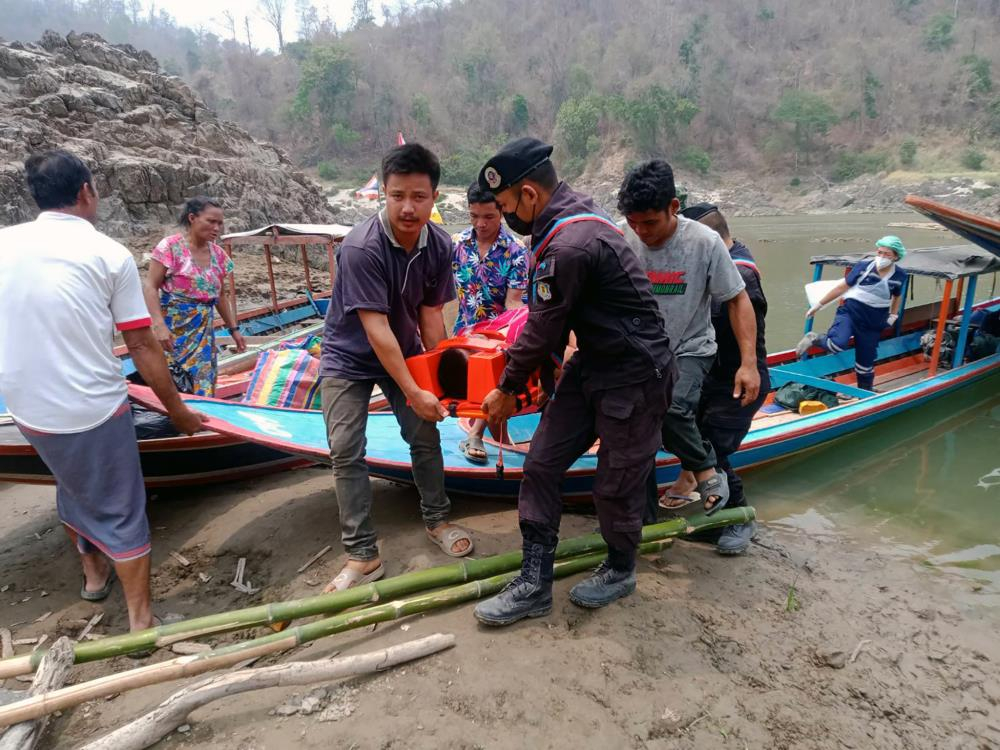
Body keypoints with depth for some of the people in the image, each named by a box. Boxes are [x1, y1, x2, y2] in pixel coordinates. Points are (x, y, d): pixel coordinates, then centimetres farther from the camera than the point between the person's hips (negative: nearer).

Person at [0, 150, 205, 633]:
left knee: (73, 488, 28)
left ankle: (94, 574, 47)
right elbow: (142, 346, -9)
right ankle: (140, 621, 17)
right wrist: (176, 409, 2)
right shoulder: (110, 254, -9)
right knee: (120, 512, 8)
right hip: (94, 410, -5)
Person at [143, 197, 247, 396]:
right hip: (174, 328, -5)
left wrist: (234, 329, 18)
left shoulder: (218, 254, 8)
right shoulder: (171, 246, -9)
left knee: (204, 385, 5)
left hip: (204, 331, 6)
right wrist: (159, 325, -23)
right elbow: (150, 286, -12)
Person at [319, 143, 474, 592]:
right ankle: (362, 555, 2)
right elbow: (376, 329, -32)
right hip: (349, 358, -4)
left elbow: (431, 314, -8)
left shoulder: (439, 245, -14)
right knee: (346, 452, -8)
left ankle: (437, 521, 26)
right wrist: (413, 392, -30)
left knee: (425, 436, 5)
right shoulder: (361, 248, -31)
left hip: (404, 352, 5)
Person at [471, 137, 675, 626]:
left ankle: (620, 571, 35)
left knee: (615, 484, 6)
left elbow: (543, 330, -18)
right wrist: (527, 374, 13)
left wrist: (508, 390, -3)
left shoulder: (570, 246, -27)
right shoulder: (570, 216, 5)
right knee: (542, 463, 6)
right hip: (591, 365, 10)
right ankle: (535, 584, 15)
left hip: (635, 377, -9)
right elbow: (548, 322, 11)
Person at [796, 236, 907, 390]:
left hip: (873, 323, 3)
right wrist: (818, 305, 1)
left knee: (866, 362, 11)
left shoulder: (899, 276, -1)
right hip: (850, 311, -3)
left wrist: (893, 316, 12)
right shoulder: (863, 267, -8)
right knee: (838, 344, -33)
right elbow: (842, 287, -1)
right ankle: (814, 338, -2)